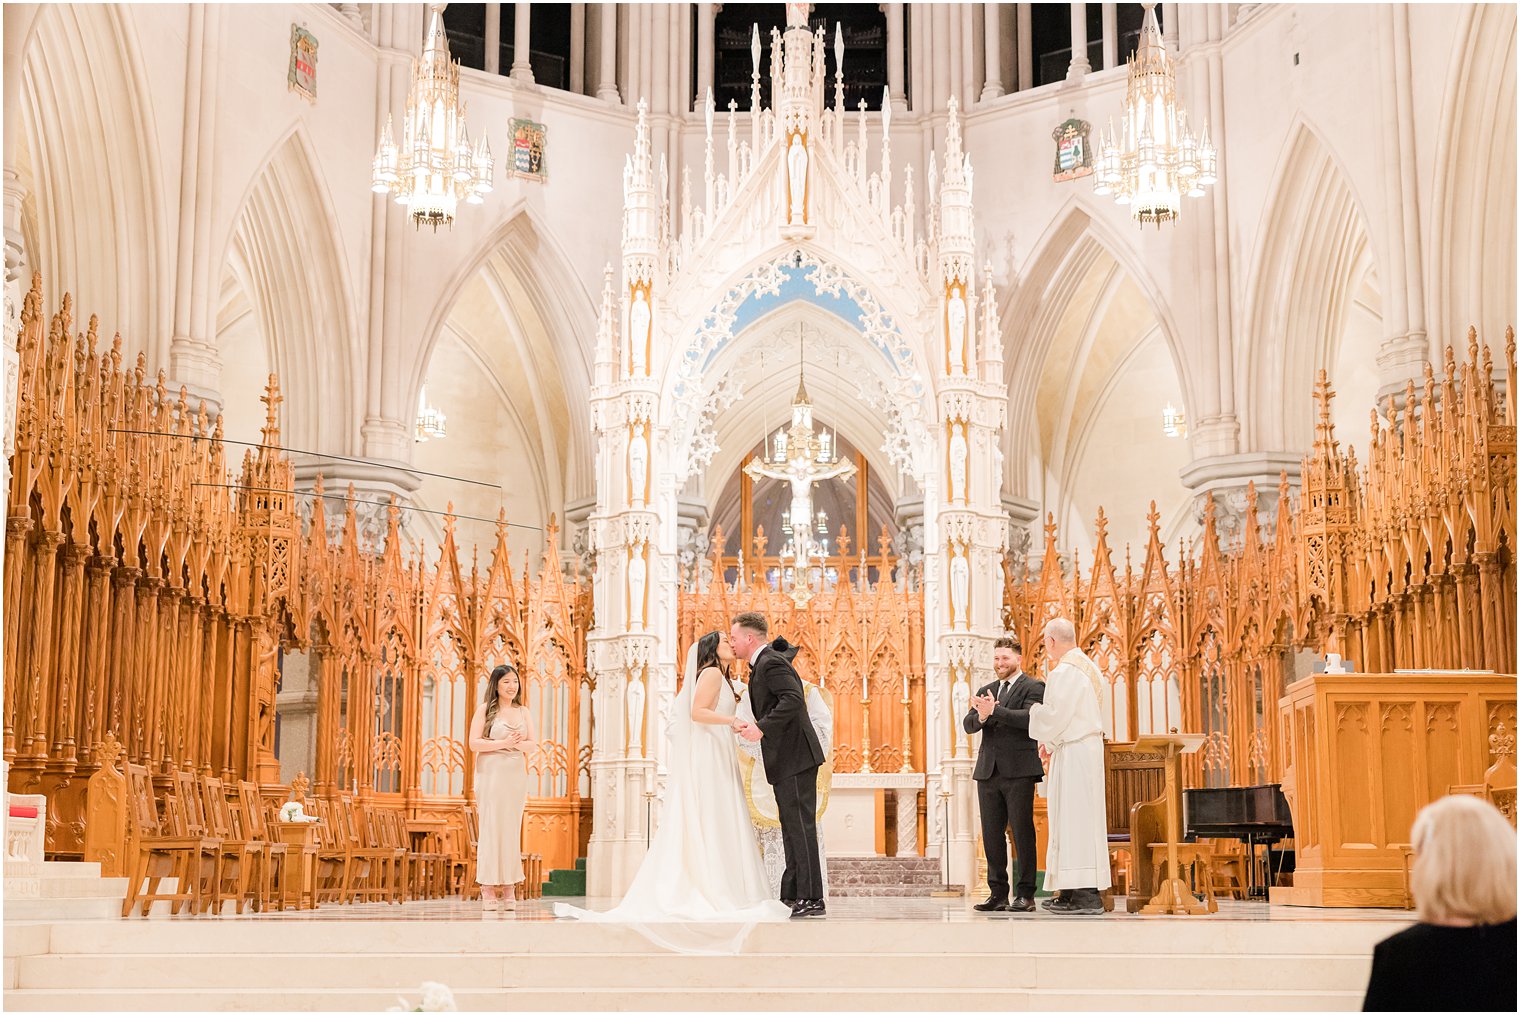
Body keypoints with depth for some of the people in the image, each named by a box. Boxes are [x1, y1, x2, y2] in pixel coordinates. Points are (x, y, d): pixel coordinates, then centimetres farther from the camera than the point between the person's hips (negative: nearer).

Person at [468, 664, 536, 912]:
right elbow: (474, 743, -7)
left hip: (517, 774, 4)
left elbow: (533, 742, 5)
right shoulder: (485, 709, 0)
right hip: (491, 773, -4)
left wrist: (515, 744, -14)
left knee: (512, 830, 4)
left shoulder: (523, 711, 12)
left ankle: (509, 887, 7)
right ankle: (487, 888, -3)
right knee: (491, 828, -5)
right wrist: (503, 743, -16)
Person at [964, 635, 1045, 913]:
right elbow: (967, 725, 9)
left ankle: (1026, 894, -1)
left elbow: (1030, 717, -16)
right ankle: (998, 893, 10)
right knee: (992, 834, 5)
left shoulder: (1033, 688, 1)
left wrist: (995, 711, -22)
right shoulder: (986, 692, 20)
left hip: (1018, 771, -6)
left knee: (1022, 832, -4)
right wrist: (981, 716, -14)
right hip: (988, 772, 6)